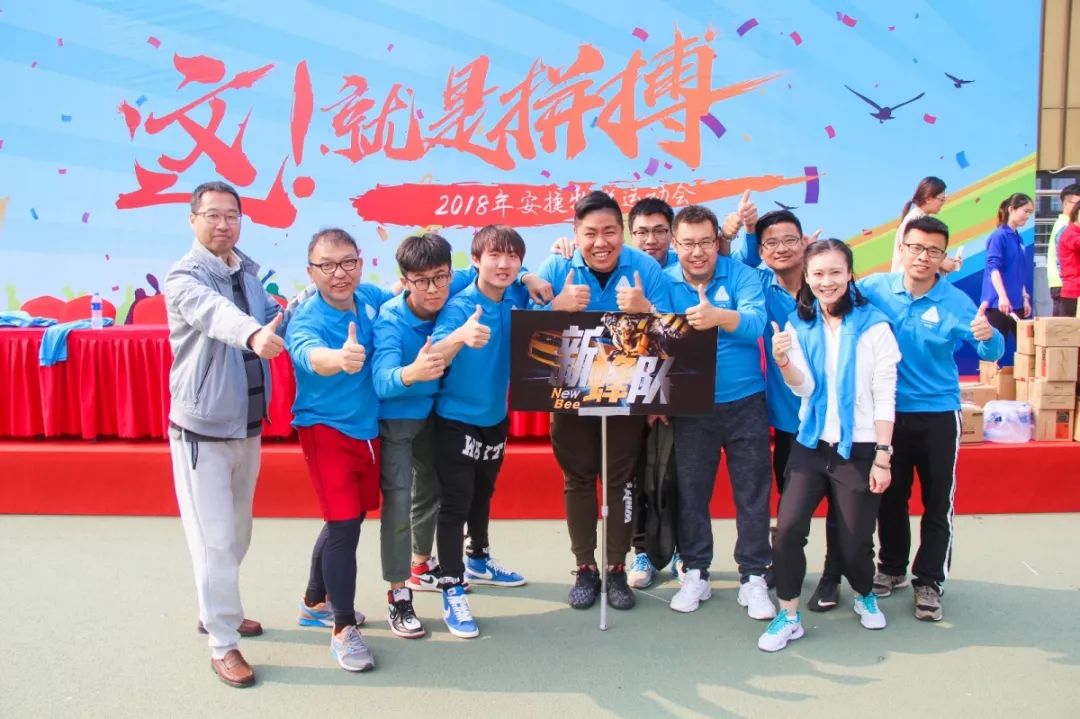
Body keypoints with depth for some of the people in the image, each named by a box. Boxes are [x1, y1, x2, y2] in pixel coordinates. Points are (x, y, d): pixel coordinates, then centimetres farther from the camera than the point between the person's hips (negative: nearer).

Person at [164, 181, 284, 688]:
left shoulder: (249, 274, 6)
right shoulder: (184, 279, -17)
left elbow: (271, 319, 20)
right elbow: (216, 314, -40)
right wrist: (254, 335, -60)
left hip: (247, 427, 7)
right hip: (202, 430, -7)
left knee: (237, 535, 19)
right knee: (214, 540, -2)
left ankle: (215, 612, 39)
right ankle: (223, 645, 12)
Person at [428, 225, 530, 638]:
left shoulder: (518, 301, -8)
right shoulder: (460, 306, -23)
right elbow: (434, 357, -36)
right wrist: (461, 337, -56)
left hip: (496, 416, 6)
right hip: (457, 419, -6)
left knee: (483, 494, 23)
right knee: (455, 503, -2)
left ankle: (478, 560, 44)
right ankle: (452, 591, 10)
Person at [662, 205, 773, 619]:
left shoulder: (741, 275, -5)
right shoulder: (664, 282, -1)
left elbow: (756, 322, -22)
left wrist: (719, 316, -42)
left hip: (745, 403, -1)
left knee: (753, 492, 5)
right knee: (690, 492, 9)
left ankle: (754, 578, 18)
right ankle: (696, 574, 24)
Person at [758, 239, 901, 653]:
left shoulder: (873, 326, -6)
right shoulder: (799, 325, 5)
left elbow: (885, 397, -6)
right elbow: (804, 388, -3)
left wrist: (882, 457, -10)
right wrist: (783, 362, -24)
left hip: (859, 448, -3)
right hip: (811, 444, 3)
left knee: (853, 542, 4)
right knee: (787, 528, -10)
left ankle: (865, 595, 37)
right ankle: (789, 616, 6)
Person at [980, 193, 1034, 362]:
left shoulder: (1018, 238, 14)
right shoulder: (999, 236, -8)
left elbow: (1020, 274, 19)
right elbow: (994, 268, -16)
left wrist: (1025, 298, 16)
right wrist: (1002, 296, -25)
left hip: (1016, 303, 8)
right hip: (998, 303, -8)